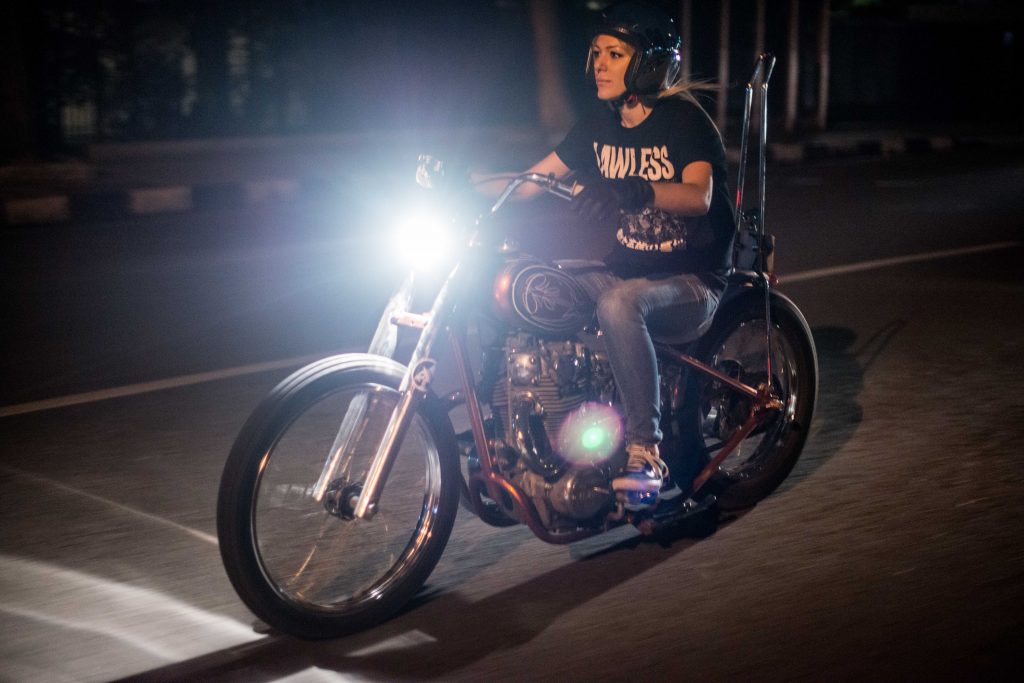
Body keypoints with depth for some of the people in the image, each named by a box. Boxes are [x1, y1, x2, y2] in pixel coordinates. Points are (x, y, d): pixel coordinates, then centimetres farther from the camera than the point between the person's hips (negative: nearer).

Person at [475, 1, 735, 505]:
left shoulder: (684, 119, -12)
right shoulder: (600, 123, 8)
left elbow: (699, 195, -31)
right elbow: (532, 179, 8)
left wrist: (635, 191, -50)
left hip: (693, 284, -7)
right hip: (626, 271, 7)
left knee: (619, 304, -39)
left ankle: (645, 451, -33)